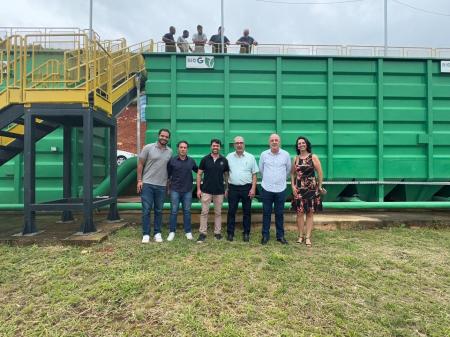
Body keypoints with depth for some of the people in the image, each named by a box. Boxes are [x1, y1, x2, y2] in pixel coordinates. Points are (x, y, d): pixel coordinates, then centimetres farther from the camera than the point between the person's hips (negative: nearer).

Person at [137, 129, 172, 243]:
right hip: (147, 184, -3)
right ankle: (146, 234, 12)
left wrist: (169, 183, 9)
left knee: (159, 210, 10)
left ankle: (157, 233, 21)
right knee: (146, 210, 1)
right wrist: (139, 180, -7)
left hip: (161, 185, 3)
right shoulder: (148, 148, -3)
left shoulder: (170, 152, 6)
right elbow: (140, 164, -1)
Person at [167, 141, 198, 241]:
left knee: (187, 211, 9)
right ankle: (172, 232, 15)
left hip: (187, 190, 2)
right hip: (175, 190, -1)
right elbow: (167, 175, 4)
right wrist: (168, 187, 4)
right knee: (174, 211, 3)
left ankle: (188, 232, 19)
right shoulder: (172, 160, -1)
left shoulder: (191, 161, 4)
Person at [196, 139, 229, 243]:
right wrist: (198, 189, -4)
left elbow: (226, 175, 9)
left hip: (219, 191, 1)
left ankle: (217, 232, 21)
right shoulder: (205, 159, -2)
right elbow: (199, 174, 1)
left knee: (218, 213, 10)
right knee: (204, 212, 2)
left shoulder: (224, 160, 1)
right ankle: (202, 233, 10)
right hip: (206, 190, -1)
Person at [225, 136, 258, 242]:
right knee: (231, 211, 4)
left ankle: (246, 233, 19)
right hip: (233, 188, 1)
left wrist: (253, 188, -6)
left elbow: (254, 174, 3)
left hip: (247, 188, 0)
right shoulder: (229, 157, 6)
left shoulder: (250, 157, 4)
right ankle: (230, 233, 16)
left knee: (247, 212, 7)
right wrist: (226, 188, 4)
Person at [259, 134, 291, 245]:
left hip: (281, 189, 0)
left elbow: (288, 169, 14)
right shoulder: (264, 154, -1)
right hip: (266, 189, 0)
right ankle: (265, 235, 17)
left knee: (279, 214, 8)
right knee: (266, 213, 7)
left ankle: (280, 236, 20)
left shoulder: (285, 154, -1)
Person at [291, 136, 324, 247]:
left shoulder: (313, 157, -3)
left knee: (310, 213, 3)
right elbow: (292, 174, 11)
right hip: (299, 189, 2)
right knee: (299, 212, 2)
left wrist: (319, 186, 3)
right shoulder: (296, 158, 6)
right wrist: (293, 186, 0)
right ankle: (301, 236, 14)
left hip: (311, 189, -2)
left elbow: (320, 173, 0)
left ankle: (308, 237, 11)